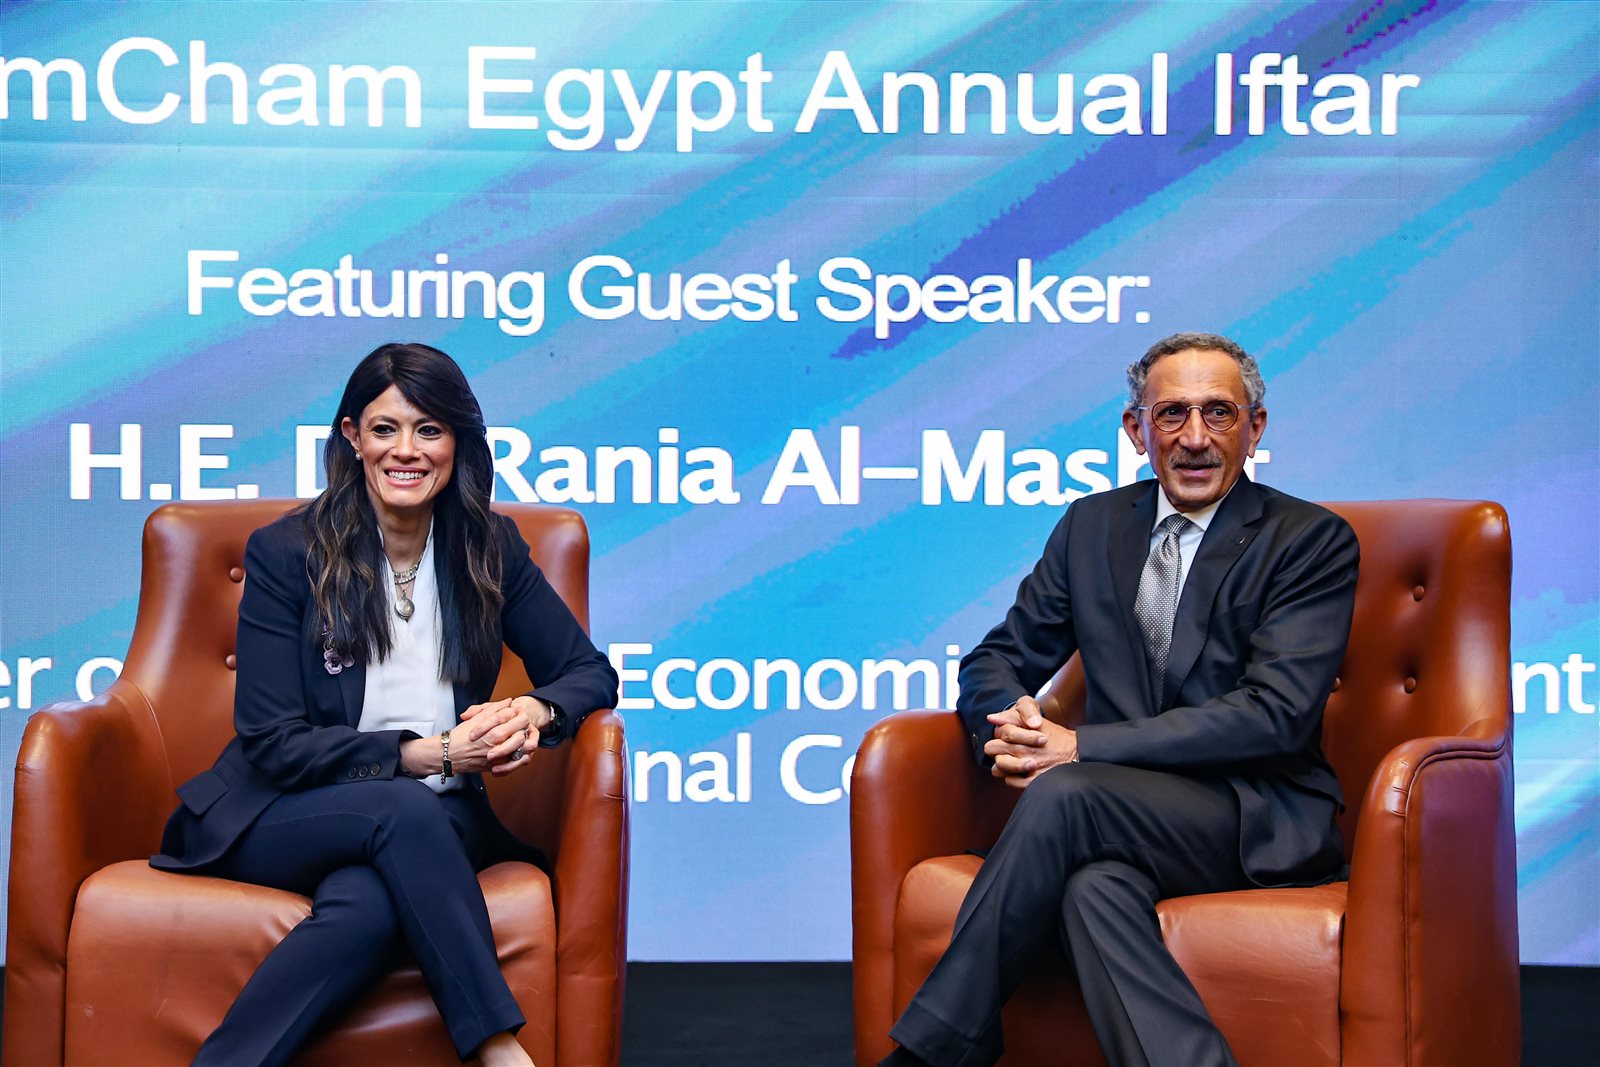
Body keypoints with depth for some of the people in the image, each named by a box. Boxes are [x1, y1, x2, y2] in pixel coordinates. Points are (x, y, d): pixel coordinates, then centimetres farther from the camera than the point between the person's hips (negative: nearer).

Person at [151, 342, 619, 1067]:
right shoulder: (286, 552, -5)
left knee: (369, 904, -35)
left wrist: (533, 712, -17)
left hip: (434, 826, 2)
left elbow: (591, 674, 8)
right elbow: (275, 745, -9)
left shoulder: (490, 549, 4)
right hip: (275, 817, -2)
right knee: (406, 810, -35)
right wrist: (430, 754, -20)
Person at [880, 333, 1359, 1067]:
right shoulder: (1091, 526, 15)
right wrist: (1013, 723, -12)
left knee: (1063, 795, -31)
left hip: (1260, 824, -4)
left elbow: (1276, 714, -13)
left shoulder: (1313, 541, -1)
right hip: (1126, 812, 4)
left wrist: (1082, 747, -18)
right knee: (1094, 884, -34)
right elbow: (995, 661, 16)